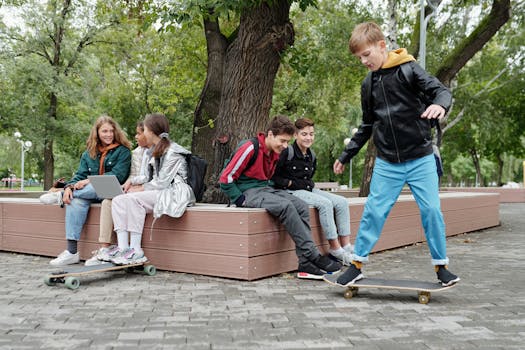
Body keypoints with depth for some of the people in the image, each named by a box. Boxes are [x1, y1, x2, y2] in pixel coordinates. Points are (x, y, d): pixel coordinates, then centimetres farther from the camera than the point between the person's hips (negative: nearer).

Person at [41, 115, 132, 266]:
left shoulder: (123, 151, 2)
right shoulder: (89, 153, 18)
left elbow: (118, 175, -11)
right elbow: (80, 175, 9)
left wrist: (90, 181, -17)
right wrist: (69, 187, -15)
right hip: (90, 193, 4)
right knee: (76, 200, -30)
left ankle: (60, 196, -14)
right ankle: (72, 251, -33)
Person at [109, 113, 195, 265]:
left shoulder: (172, 152, -9)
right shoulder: (156, 151, 21)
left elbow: (162, 182, -15)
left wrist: (140, 189, -9)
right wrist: (138, 187, 3)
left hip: (173, 193, -9)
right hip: (159, 192, 9)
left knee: (133, 199, -28)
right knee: (118, 200, -9)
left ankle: (136, 251, -25)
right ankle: (123, 248, -22)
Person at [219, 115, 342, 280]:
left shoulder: (275, 153, 11)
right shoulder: (250, 148, -15)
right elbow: (225, 178, -15)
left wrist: (271, 191, 5)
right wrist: (241, 200, -17)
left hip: (265, 188, 8)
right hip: (248, 191, -8)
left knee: (302, 206, -15)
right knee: (286, 206, -31)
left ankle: (305, 264, -19)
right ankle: (313, 255, -25)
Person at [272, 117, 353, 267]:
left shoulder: (311, 156, 13)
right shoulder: (287, 153, -11)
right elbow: (272, 177, -13)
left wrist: (311, 183, 9)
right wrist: (291, 183, -14)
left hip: (308, 190, 9)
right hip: (291, 192, -8)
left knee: (342, 202, -8)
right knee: (325, 203, -28)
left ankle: (346, 247, -11)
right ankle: (335, 250, -22)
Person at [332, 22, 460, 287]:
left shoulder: (408, 70, -6)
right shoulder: (368, 86, 8)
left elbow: (441, 90, -15)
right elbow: (367, 126, 18)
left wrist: (439, 104, -39)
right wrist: (345, 156, 20)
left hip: (420, 159, -3)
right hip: (387, 163, 3)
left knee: (431, 210, -2)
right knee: (373, 211, -1)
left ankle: (441, 265, 14)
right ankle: (357, 263, 10)